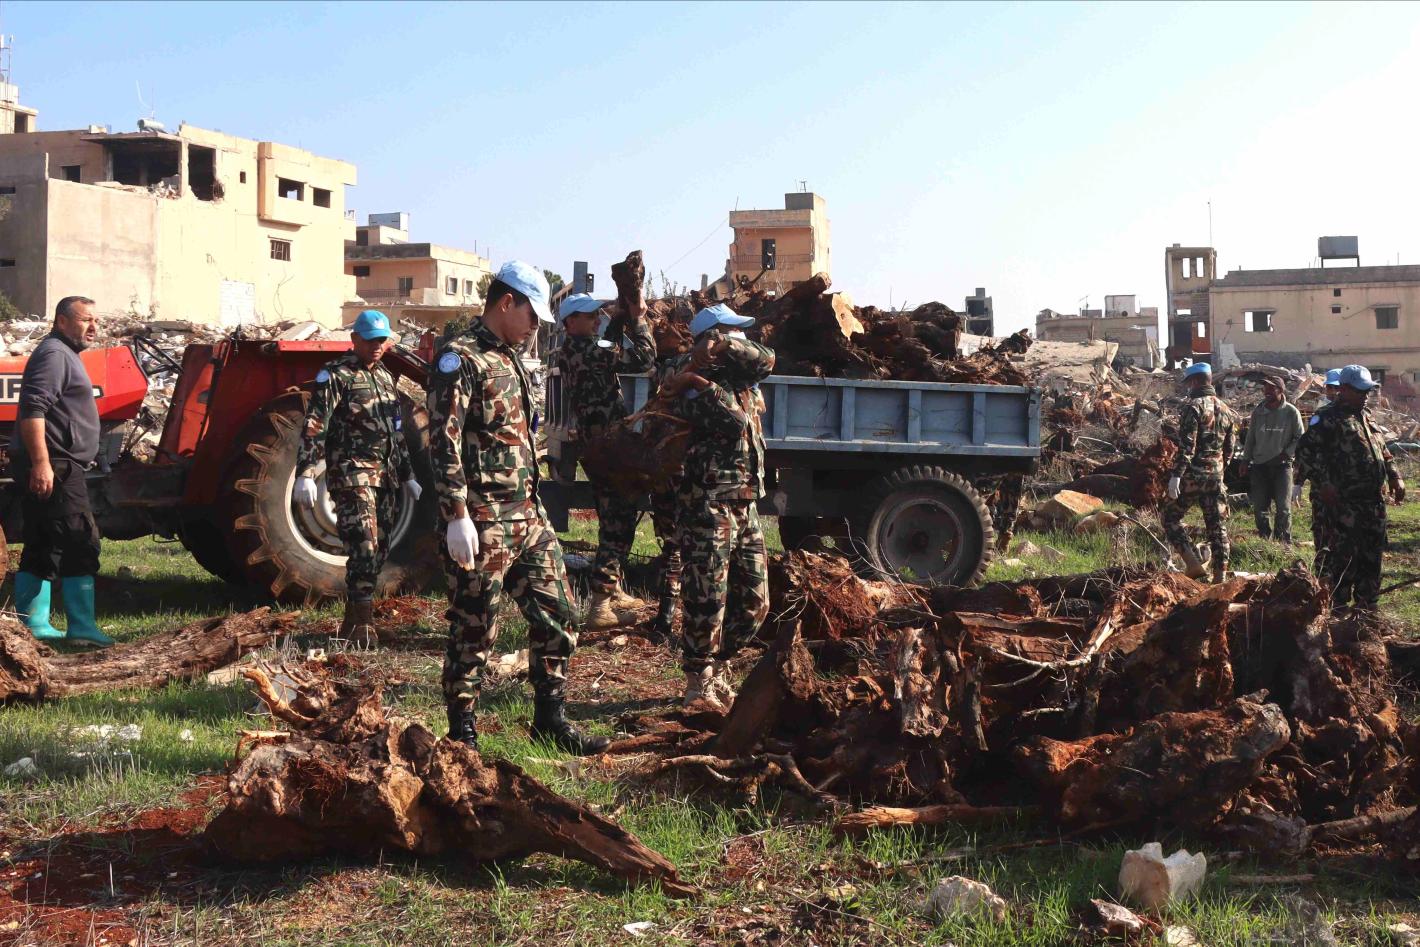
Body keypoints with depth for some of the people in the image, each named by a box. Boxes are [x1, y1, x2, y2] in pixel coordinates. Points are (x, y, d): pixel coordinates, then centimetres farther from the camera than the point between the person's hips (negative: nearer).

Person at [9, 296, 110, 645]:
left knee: (42, 549, 12)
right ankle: (81, 627, -10)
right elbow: (33, 409, -22)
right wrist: (41, 462, -28)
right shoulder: (54, 354, -11)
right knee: (80, 544, -10)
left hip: (52, 468, 11)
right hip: (51, 468, -11)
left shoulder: (65, 355, 22)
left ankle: (33, 625, 16)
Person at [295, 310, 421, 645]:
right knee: (364, 548, -15)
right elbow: (314, 428, -13)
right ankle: (362, 623, -9)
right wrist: (305, 475, -22)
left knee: (378, 551, 9)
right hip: (352, 474, -8)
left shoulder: (385, 377, 17)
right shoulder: (335, 375, -6)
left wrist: (407, 476, 26)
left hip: (385, 476, 8)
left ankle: (353, 622, 19)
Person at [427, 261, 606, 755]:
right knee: (473, 630, 0)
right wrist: (457, 515, -22)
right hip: (482, 523, -9)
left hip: (528, 515, 9)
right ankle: (462, 734, 11)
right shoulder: (461, 359, -10)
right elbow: (444, 443, -17)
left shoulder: (510, 359, 18)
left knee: (556, 616, 11)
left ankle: (550, 719, 23)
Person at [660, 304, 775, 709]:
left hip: (746, 504, 8)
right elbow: (734, 420, -21)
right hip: (708, 504, -8)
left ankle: (716, 665, 26)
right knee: (708, 600, -5)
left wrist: (722, 347, -12)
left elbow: (765, 360, -4)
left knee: (754, 603, 12)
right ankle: (700, 682, 6)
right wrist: (697, 378, -18)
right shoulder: (693, 386, -9)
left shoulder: (739, 377, 15)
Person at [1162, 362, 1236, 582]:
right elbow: (1229, 449, 17)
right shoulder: (1226, 410, 12)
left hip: (1192, 474, -7)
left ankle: (1194, 564, -8)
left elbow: (1186, 446, -20)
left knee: (1171, 518, 5)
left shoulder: (1193, 407, -12)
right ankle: (1221, 574, 10)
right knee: (1216, 524, 10)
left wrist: (1176, 476, -22)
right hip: (1215, 475, 7)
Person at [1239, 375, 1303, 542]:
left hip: (1282, 466, -3)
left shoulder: (1291, 412, -4)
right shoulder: (1258, 411, 5)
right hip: (1259, 466, 3)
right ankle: (1264, 539, 19)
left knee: (1283, 507, -3)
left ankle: (1284, 541, 6)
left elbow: (1300, 438, 1)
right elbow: (1250, 438, 12)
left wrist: (1286, 453, -10)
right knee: (1259, 507, 5)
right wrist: (1245, 461, 9)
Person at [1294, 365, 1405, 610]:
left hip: (1373, 503, 8)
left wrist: (1394, 477, 15)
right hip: (1342, 505, -8)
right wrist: (1323, 484, -22)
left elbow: (1383, 452, 30)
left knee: (1371, 557, 13)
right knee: (1339, 561, -7)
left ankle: (1367, 608, 23)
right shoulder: (1329, 420, -8)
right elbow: (1305, 452, -15)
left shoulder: (1367, 419, 18)